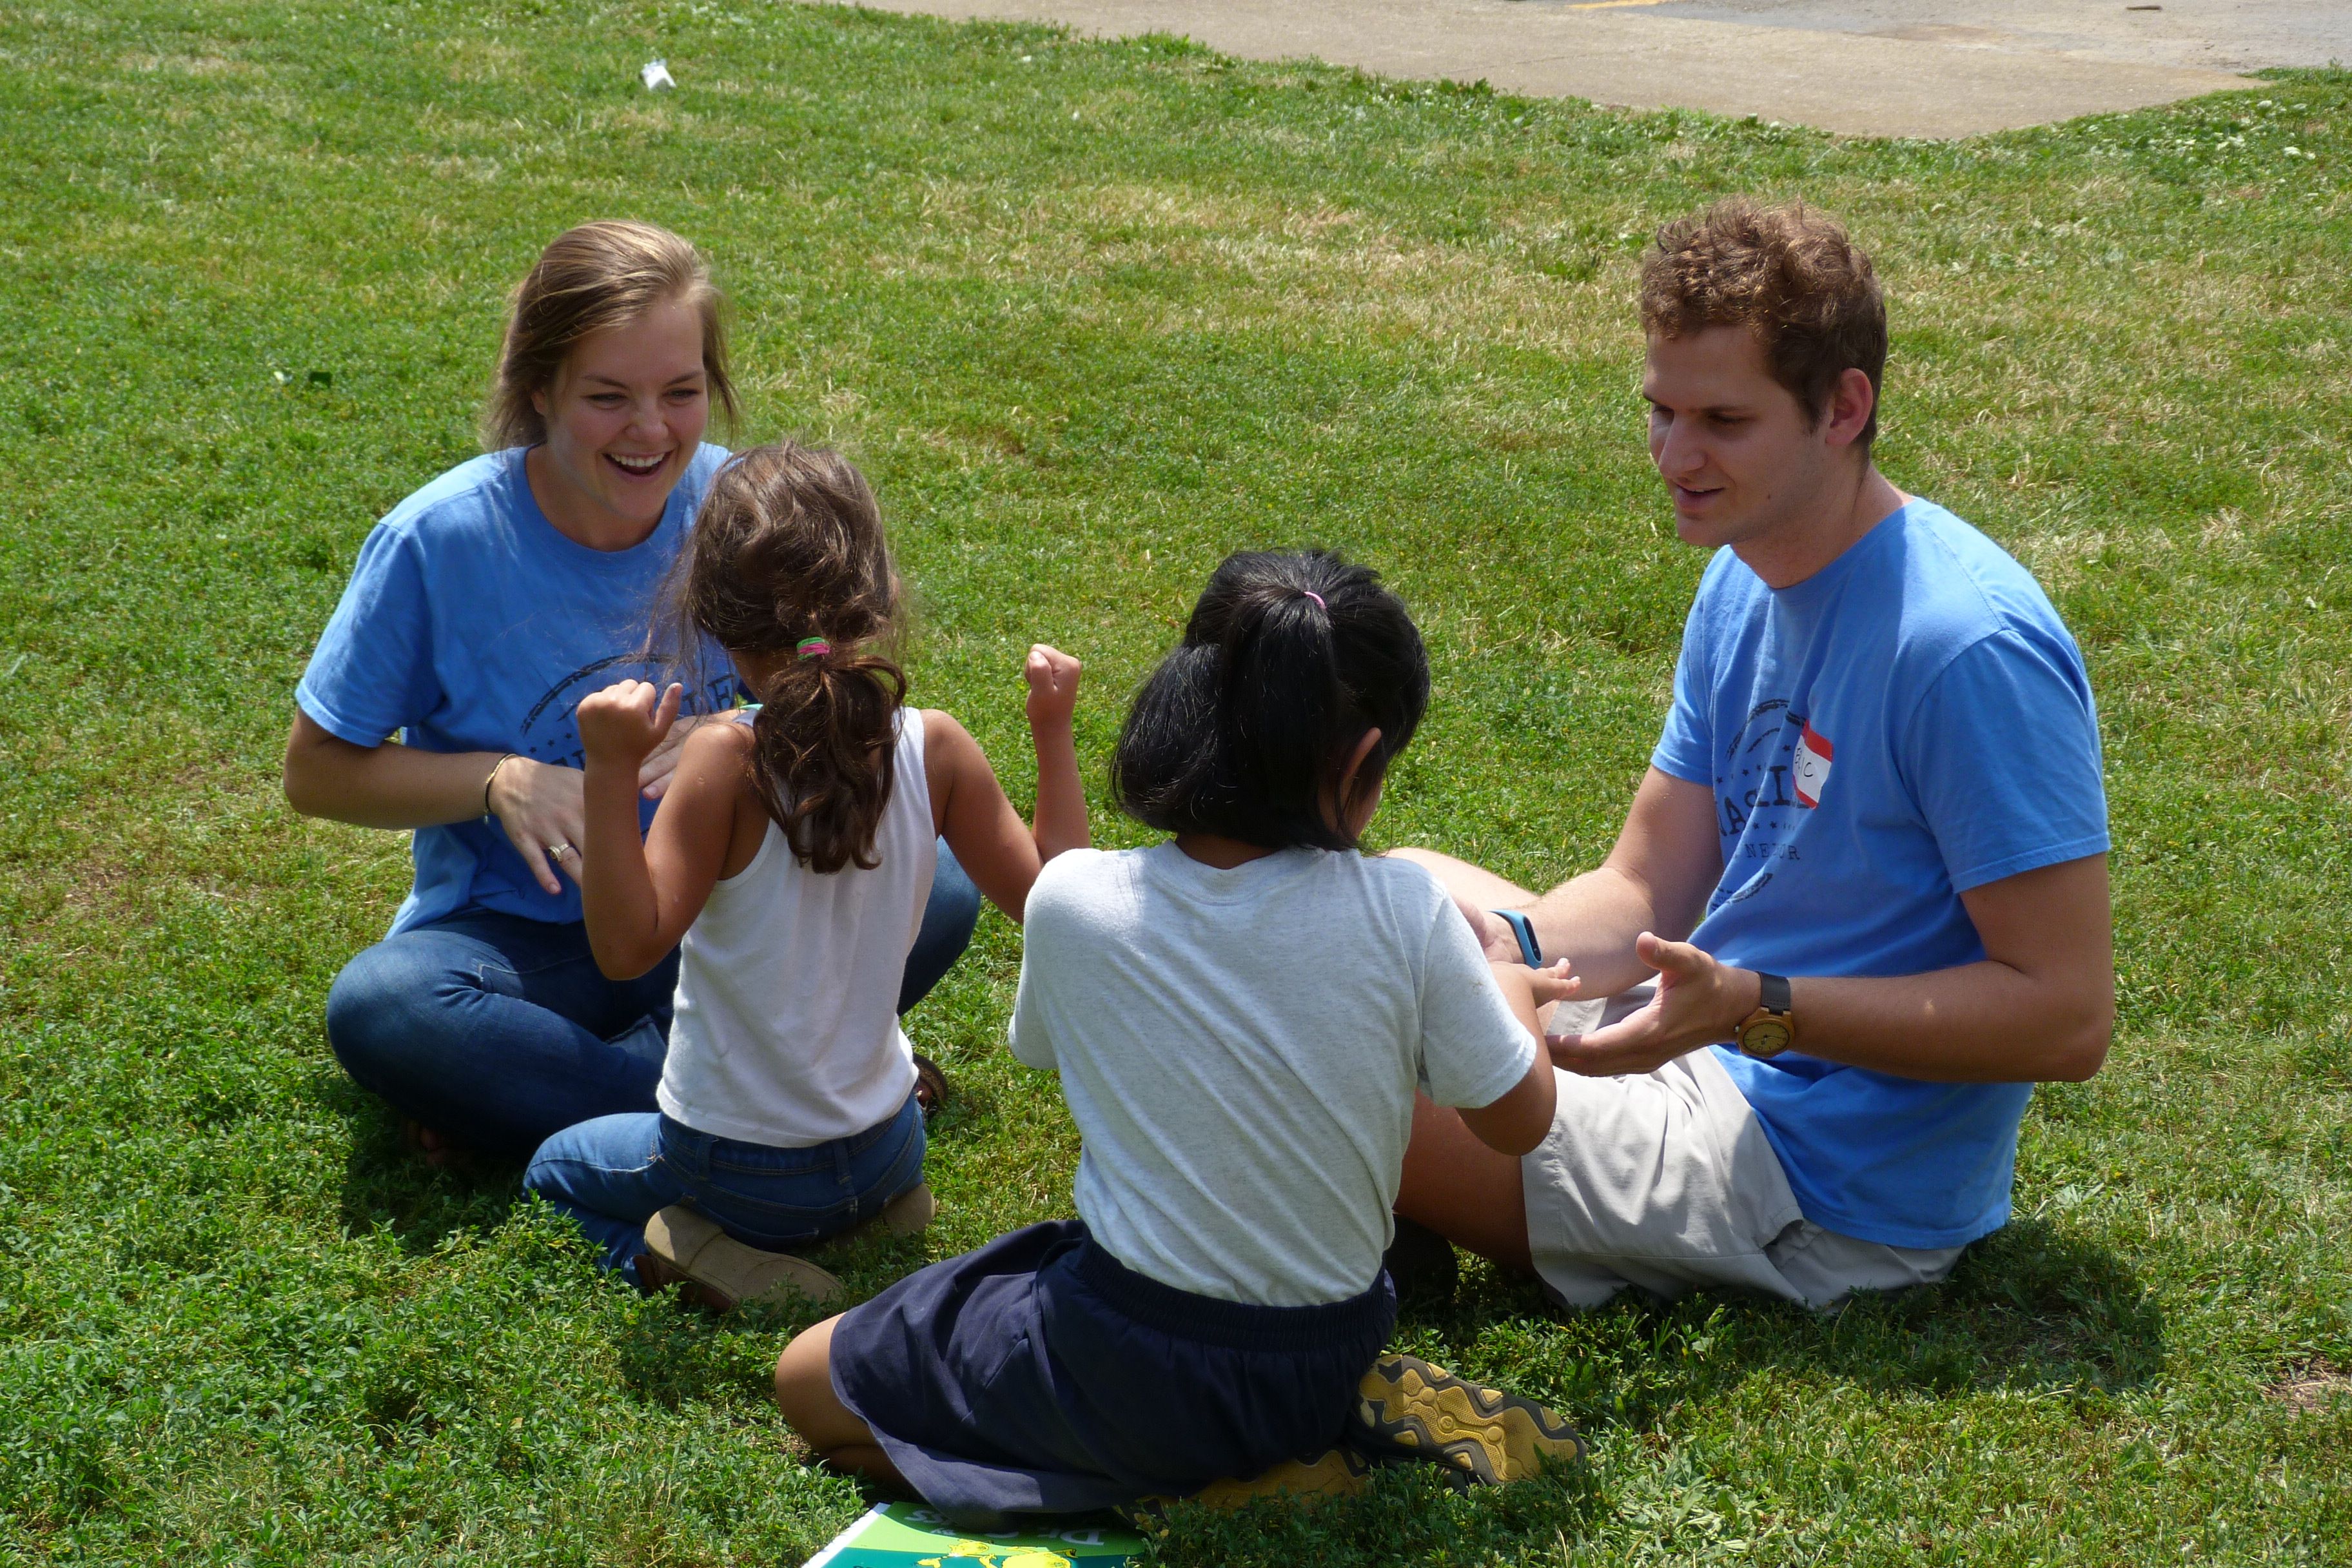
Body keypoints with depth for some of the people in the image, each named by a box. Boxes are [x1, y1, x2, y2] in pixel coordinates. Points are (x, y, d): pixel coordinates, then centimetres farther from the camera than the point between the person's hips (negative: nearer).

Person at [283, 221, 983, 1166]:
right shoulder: (439, 541, -15)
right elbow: (318, 774, -6)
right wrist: (497, 781, -22)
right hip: (519, 934, -3)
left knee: (935, 887, -20)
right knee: (377, 1009, -34)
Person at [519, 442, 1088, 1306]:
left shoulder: (728, 762, -26)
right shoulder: (936, 749, -15)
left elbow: (628, 947, -26)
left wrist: (612, 774, -30)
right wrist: (1054, 735, -2)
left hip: (736, 1165, -5)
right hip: (888, 1149, 5)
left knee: (552, 1170, 25)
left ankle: (721, 1260, 0)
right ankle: (871, 1214, 12)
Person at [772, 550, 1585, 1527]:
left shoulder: (1071, 901, -18)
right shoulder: (1405, 914, -20)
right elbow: (1517, 1121, -4)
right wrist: (1512, 995, 17)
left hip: (1131, 1367, -4)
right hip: (1333, 1347, 5)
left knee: (808, 1381, 16)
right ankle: (1339, 1419, 11)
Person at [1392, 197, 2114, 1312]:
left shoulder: (1969, 650, -25)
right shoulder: (1745, 581, 4)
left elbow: (2067, 1015, -25)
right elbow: (1647, 890, 7)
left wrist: (1752, 1007, -32)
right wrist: (1507, 944, -15)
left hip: (1835, 1190, -10)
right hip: (1716, 1049, 10)